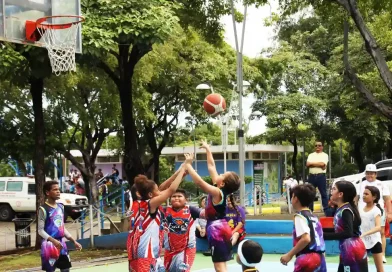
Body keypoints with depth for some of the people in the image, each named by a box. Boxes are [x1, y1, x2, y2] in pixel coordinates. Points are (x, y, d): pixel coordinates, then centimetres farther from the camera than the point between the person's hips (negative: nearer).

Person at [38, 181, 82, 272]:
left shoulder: (61, 207, 12)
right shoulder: (43, 209, -11)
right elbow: (40, 230, -14)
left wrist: (74, 241, 12)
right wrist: (53, 240, -28)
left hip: (61, 243, 7)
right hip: (49, 244, -7)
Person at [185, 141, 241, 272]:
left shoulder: (216, 192, -17)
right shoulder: (219, 190, 6)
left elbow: (199, 182, -30)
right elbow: (211, 166, 14)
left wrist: (187, 165, -23)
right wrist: (207, 149, 20)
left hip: (217, 229, -10)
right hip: (220, 228, 10)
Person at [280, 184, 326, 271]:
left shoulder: (300, 216, -9)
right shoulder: (313, 217, 17)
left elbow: (306, 239, -21)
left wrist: (290, 255, -16)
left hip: (307, 259, -9)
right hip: (319, 259, 9)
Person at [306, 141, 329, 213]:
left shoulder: (324, 155, 5)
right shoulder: (311, 155, 15)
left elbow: (322, 164, -13)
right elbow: (307, 164, -1)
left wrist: (312, 163, -4)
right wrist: (318, 164, -10)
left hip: (321, 176, -3)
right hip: (312, 176, 3)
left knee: (323, 193, -1)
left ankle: (326, 209, 1)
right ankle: (310, 209, 12)